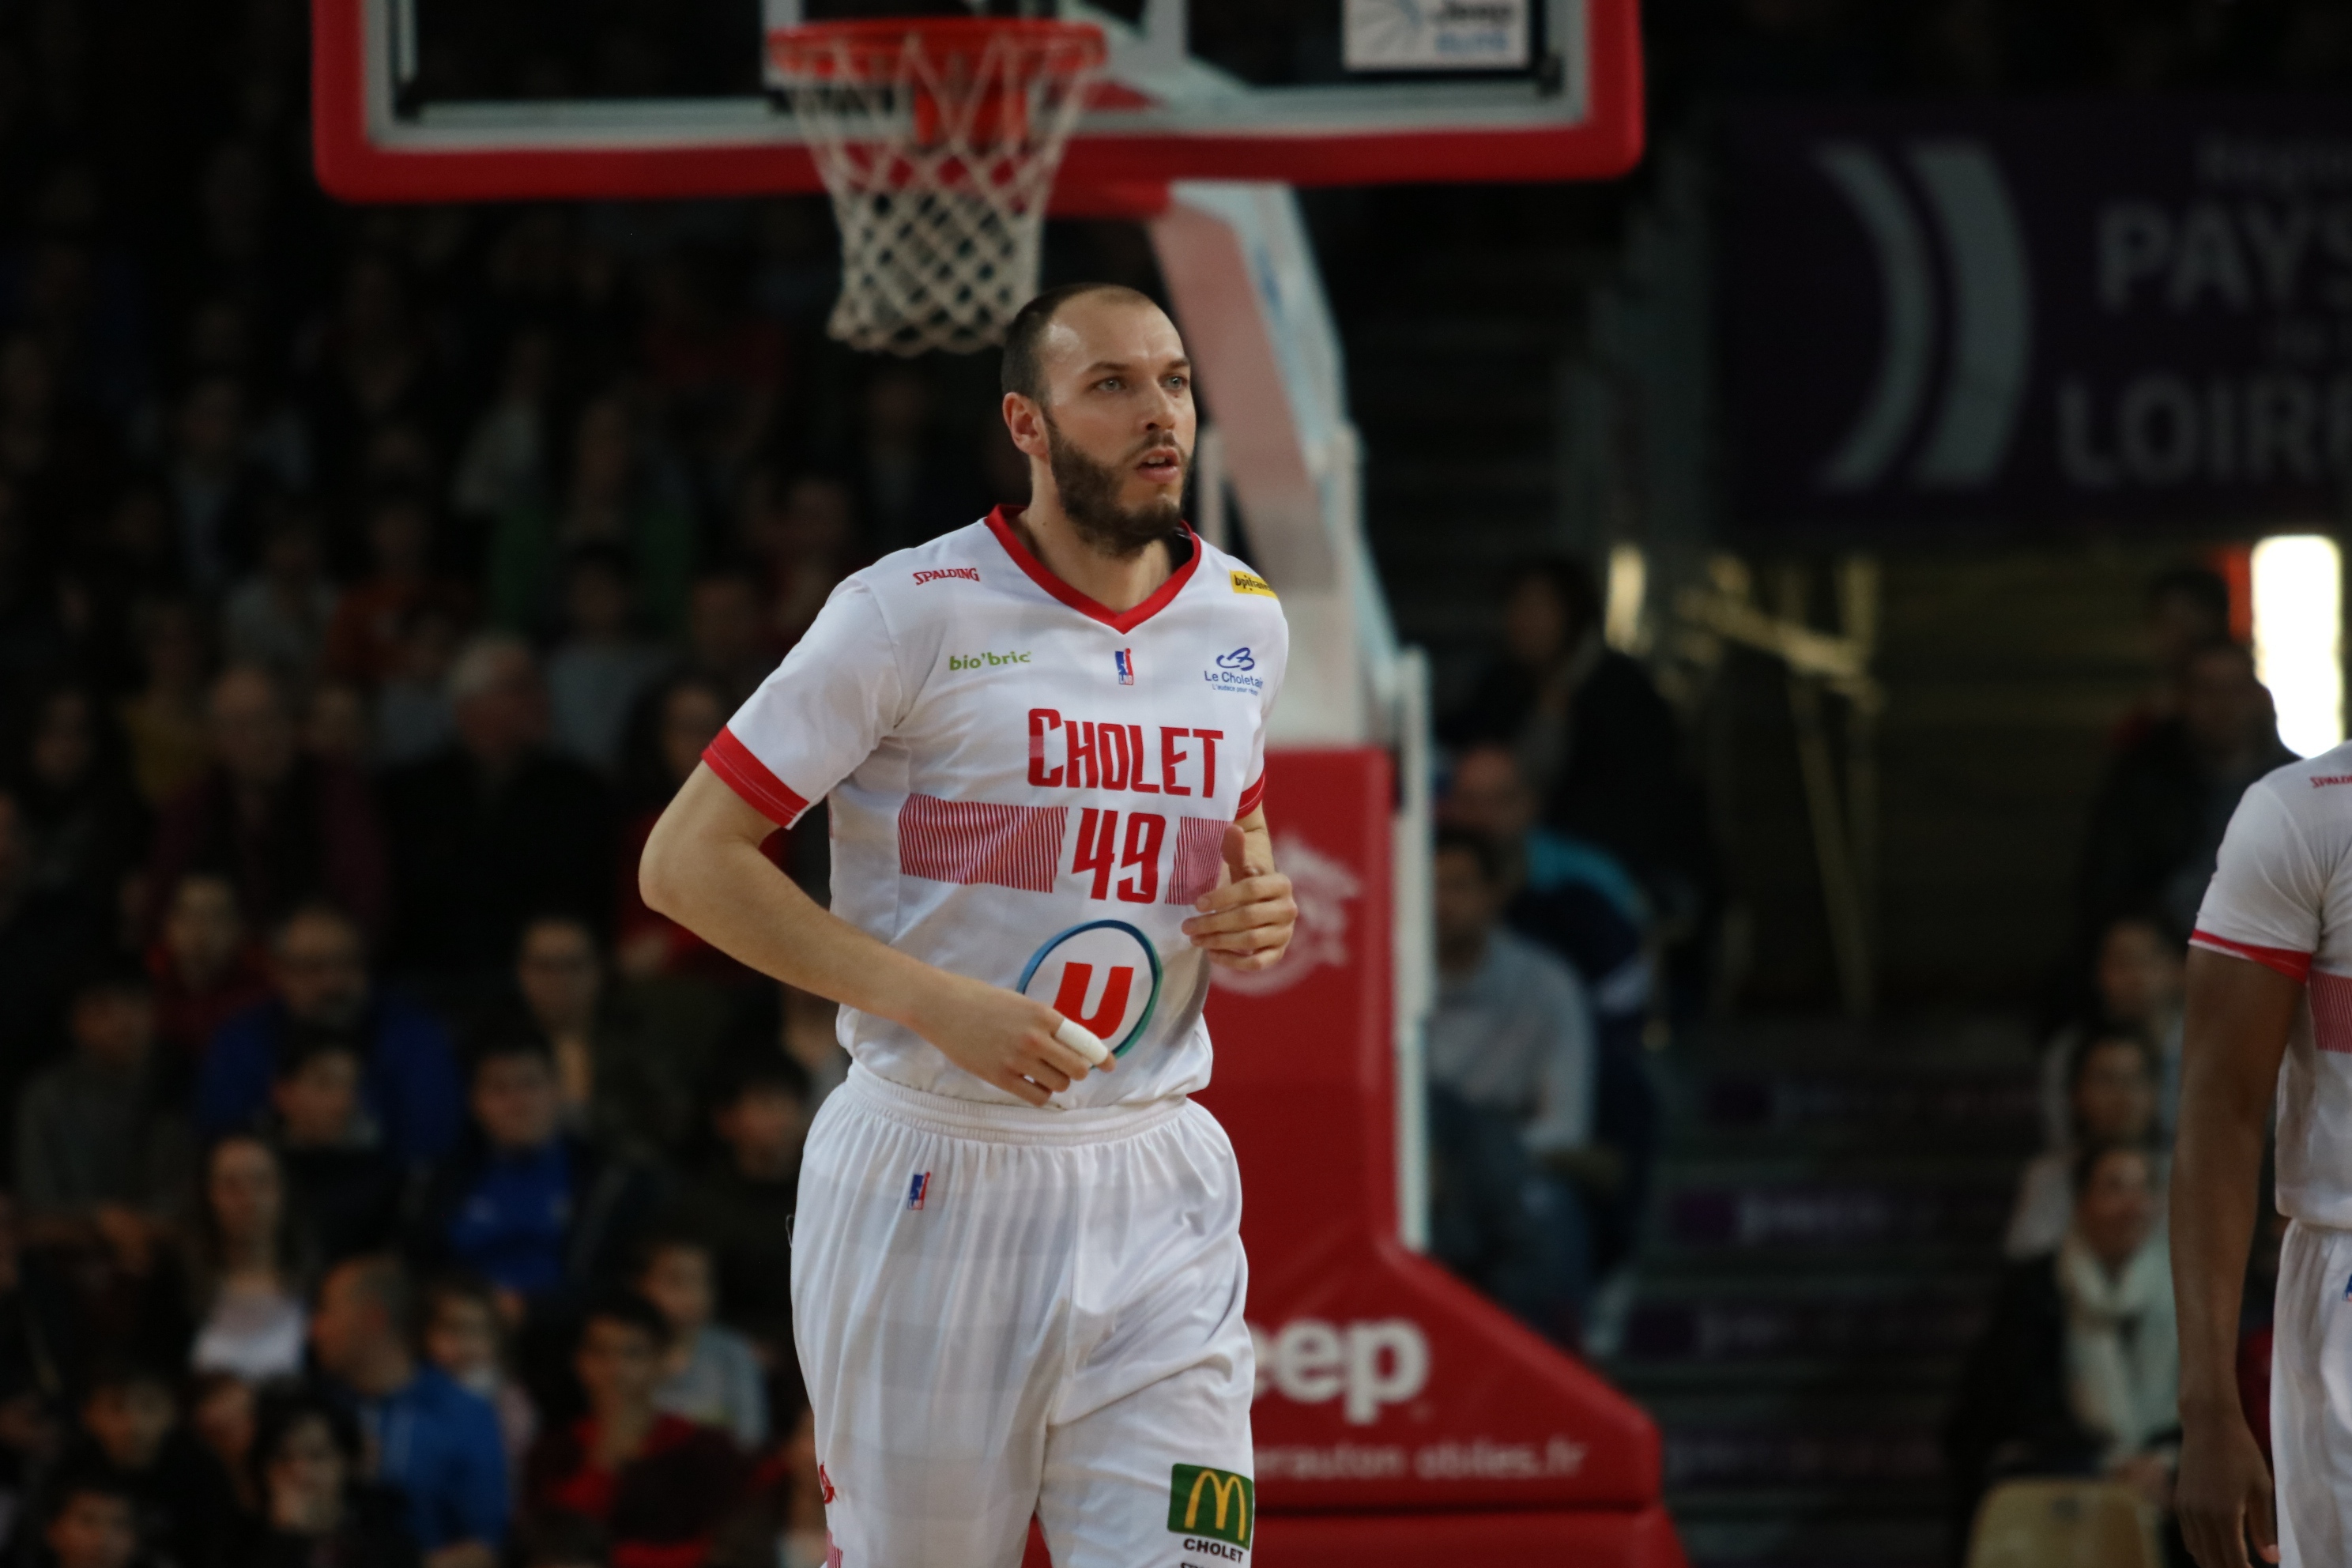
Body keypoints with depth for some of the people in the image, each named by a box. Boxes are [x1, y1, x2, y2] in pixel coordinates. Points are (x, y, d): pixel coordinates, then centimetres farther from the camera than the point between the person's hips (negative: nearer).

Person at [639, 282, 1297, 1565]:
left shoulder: (1242, 621, 8)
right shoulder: (913, 614, -8)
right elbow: (686, 861, -10)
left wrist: (1262, 913, 2)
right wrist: (936, 1002, -20)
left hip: (1151, 1185, 4)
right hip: (928, 1171, -3)